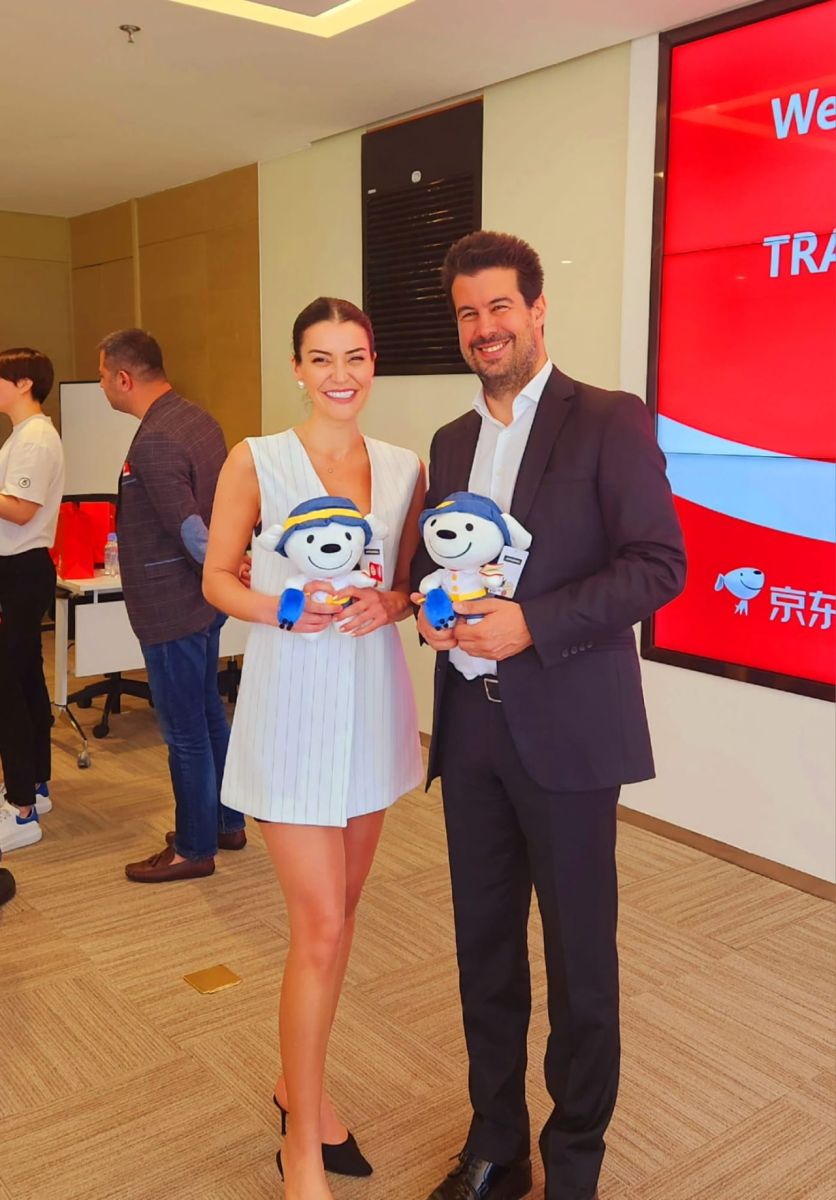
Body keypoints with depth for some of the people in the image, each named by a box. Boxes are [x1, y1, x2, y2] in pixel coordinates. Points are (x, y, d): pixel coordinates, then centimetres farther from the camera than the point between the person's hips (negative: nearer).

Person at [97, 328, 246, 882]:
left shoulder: (154, 443, -23)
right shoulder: (199, 419, 6)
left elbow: (190, 531, -25)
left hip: (171, 609, -9)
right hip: (201, 602, 10)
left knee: (185, 730, 4)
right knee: (209, 713, 20)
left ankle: (194, 848, 19)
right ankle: (227, 823, 34)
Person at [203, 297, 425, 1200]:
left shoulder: (403, 469, 5)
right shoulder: (256, 460, -5)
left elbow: (414, 578, 12)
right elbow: (217, 578, -1)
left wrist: (390, 603, -10)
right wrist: (280, 609, -19)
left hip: (373, 699, 5)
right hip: (292, 696, -4)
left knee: (339, 910, 16)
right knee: (320, 927, -4)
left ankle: (299, 1081, 39)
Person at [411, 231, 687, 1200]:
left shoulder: (609, 422, -6)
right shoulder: (452, 441, 13)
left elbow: (660, 564, -12)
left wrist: (532, 624, -21)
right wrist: (429, 606, -5)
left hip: (566, 729, -5)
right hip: (470, 728, 6)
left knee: (578, 957, 9)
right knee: (483, 945, 15)